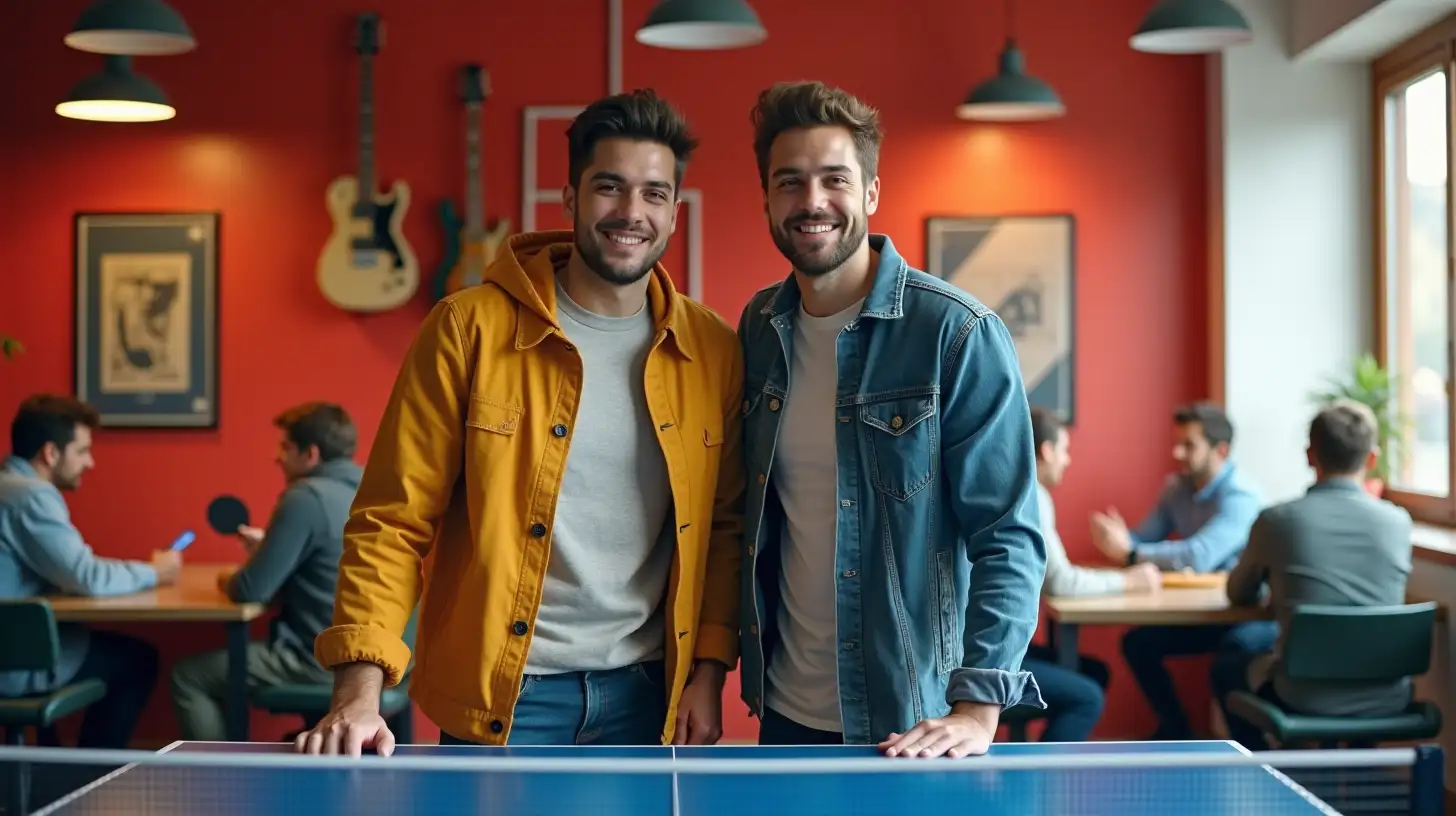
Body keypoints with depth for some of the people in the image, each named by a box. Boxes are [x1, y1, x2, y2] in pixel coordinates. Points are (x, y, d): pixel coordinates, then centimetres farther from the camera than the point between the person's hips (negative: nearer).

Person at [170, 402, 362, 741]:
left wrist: (228, 580, 6)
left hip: (326, 663, -9)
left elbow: (251, 590, -15)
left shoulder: (306, 497, -17)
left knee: (187, 676, 7)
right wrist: (266, 546, 19)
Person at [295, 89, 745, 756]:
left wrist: (709, 669, 0)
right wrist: (360, 691, -17)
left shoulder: (713, 351, 1)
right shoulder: (468, 328, -8)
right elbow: (393, 519, -9)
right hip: (498, 701, -2)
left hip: (645, 698, 3)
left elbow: (725, 526, 9)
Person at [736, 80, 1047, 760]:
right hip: (785, 712, 5)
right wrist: (728, 659, 5)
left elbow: (1008, 537, -15)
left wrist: (978, 709, -23)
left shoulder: (959, 335, -14)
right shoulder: (759, 329, 2)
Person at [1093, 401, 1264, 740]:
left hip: (1249, 616, -8)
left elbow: (1200, 556, -33)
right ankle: (1176, 731, 16)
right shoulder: (1176, 487, 6)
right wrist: (1119, 539, -23)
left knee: (1230, 654, -35)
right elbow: (1143, 539, 2)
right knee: (1137, 643, 0)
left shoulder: (1240, 497, -21)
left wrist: (1129, 553, -34)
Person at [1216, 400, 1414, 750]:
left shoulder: (1276, 520, -8)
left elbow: (1238, 595, 9)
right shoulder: (1398, 522, -3)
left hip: (1305, 700, -2)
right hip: (1387, 702, 2)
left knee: (1226, 665, 28)